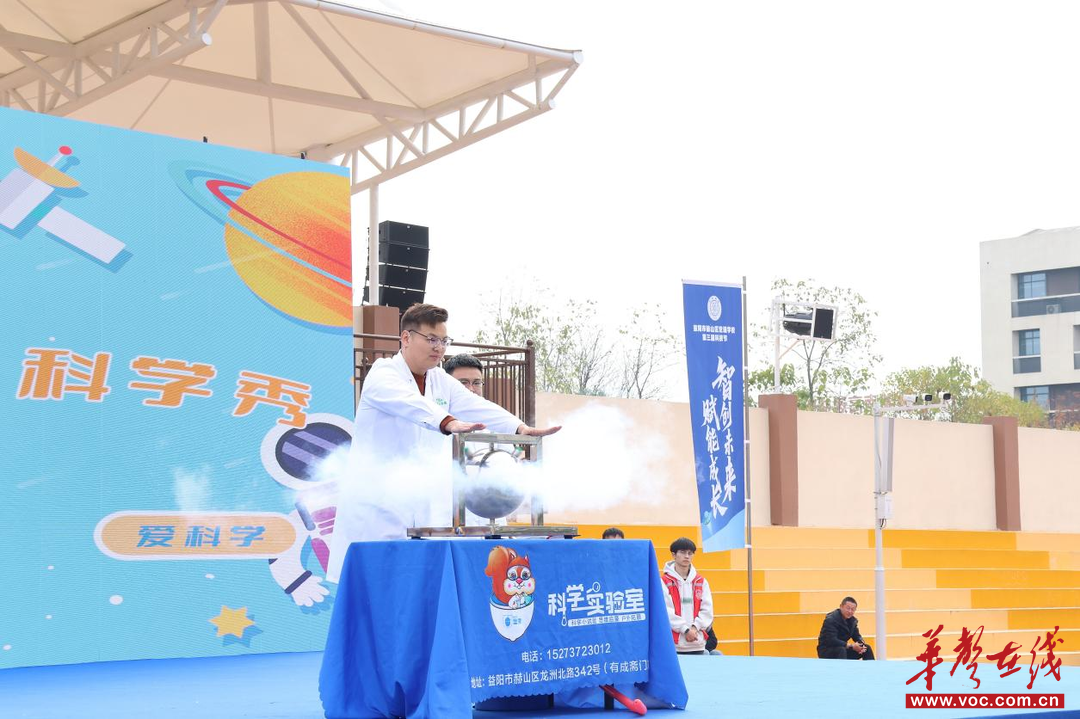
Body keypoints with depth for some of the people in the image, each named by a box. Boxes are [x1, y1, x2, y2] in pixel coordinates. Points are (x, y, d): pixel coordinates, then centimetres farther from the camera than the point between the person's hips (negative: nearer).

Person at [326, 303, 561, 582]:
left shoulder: (442, 383, 15)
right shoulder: (383, 373, -5)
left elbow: (478, 408, 0)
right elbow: (408, 403, -26)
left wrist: (521, 428, -19)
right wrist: (449, 423, -45)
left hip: (423, 506, 6)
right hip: (377, 508, -6)